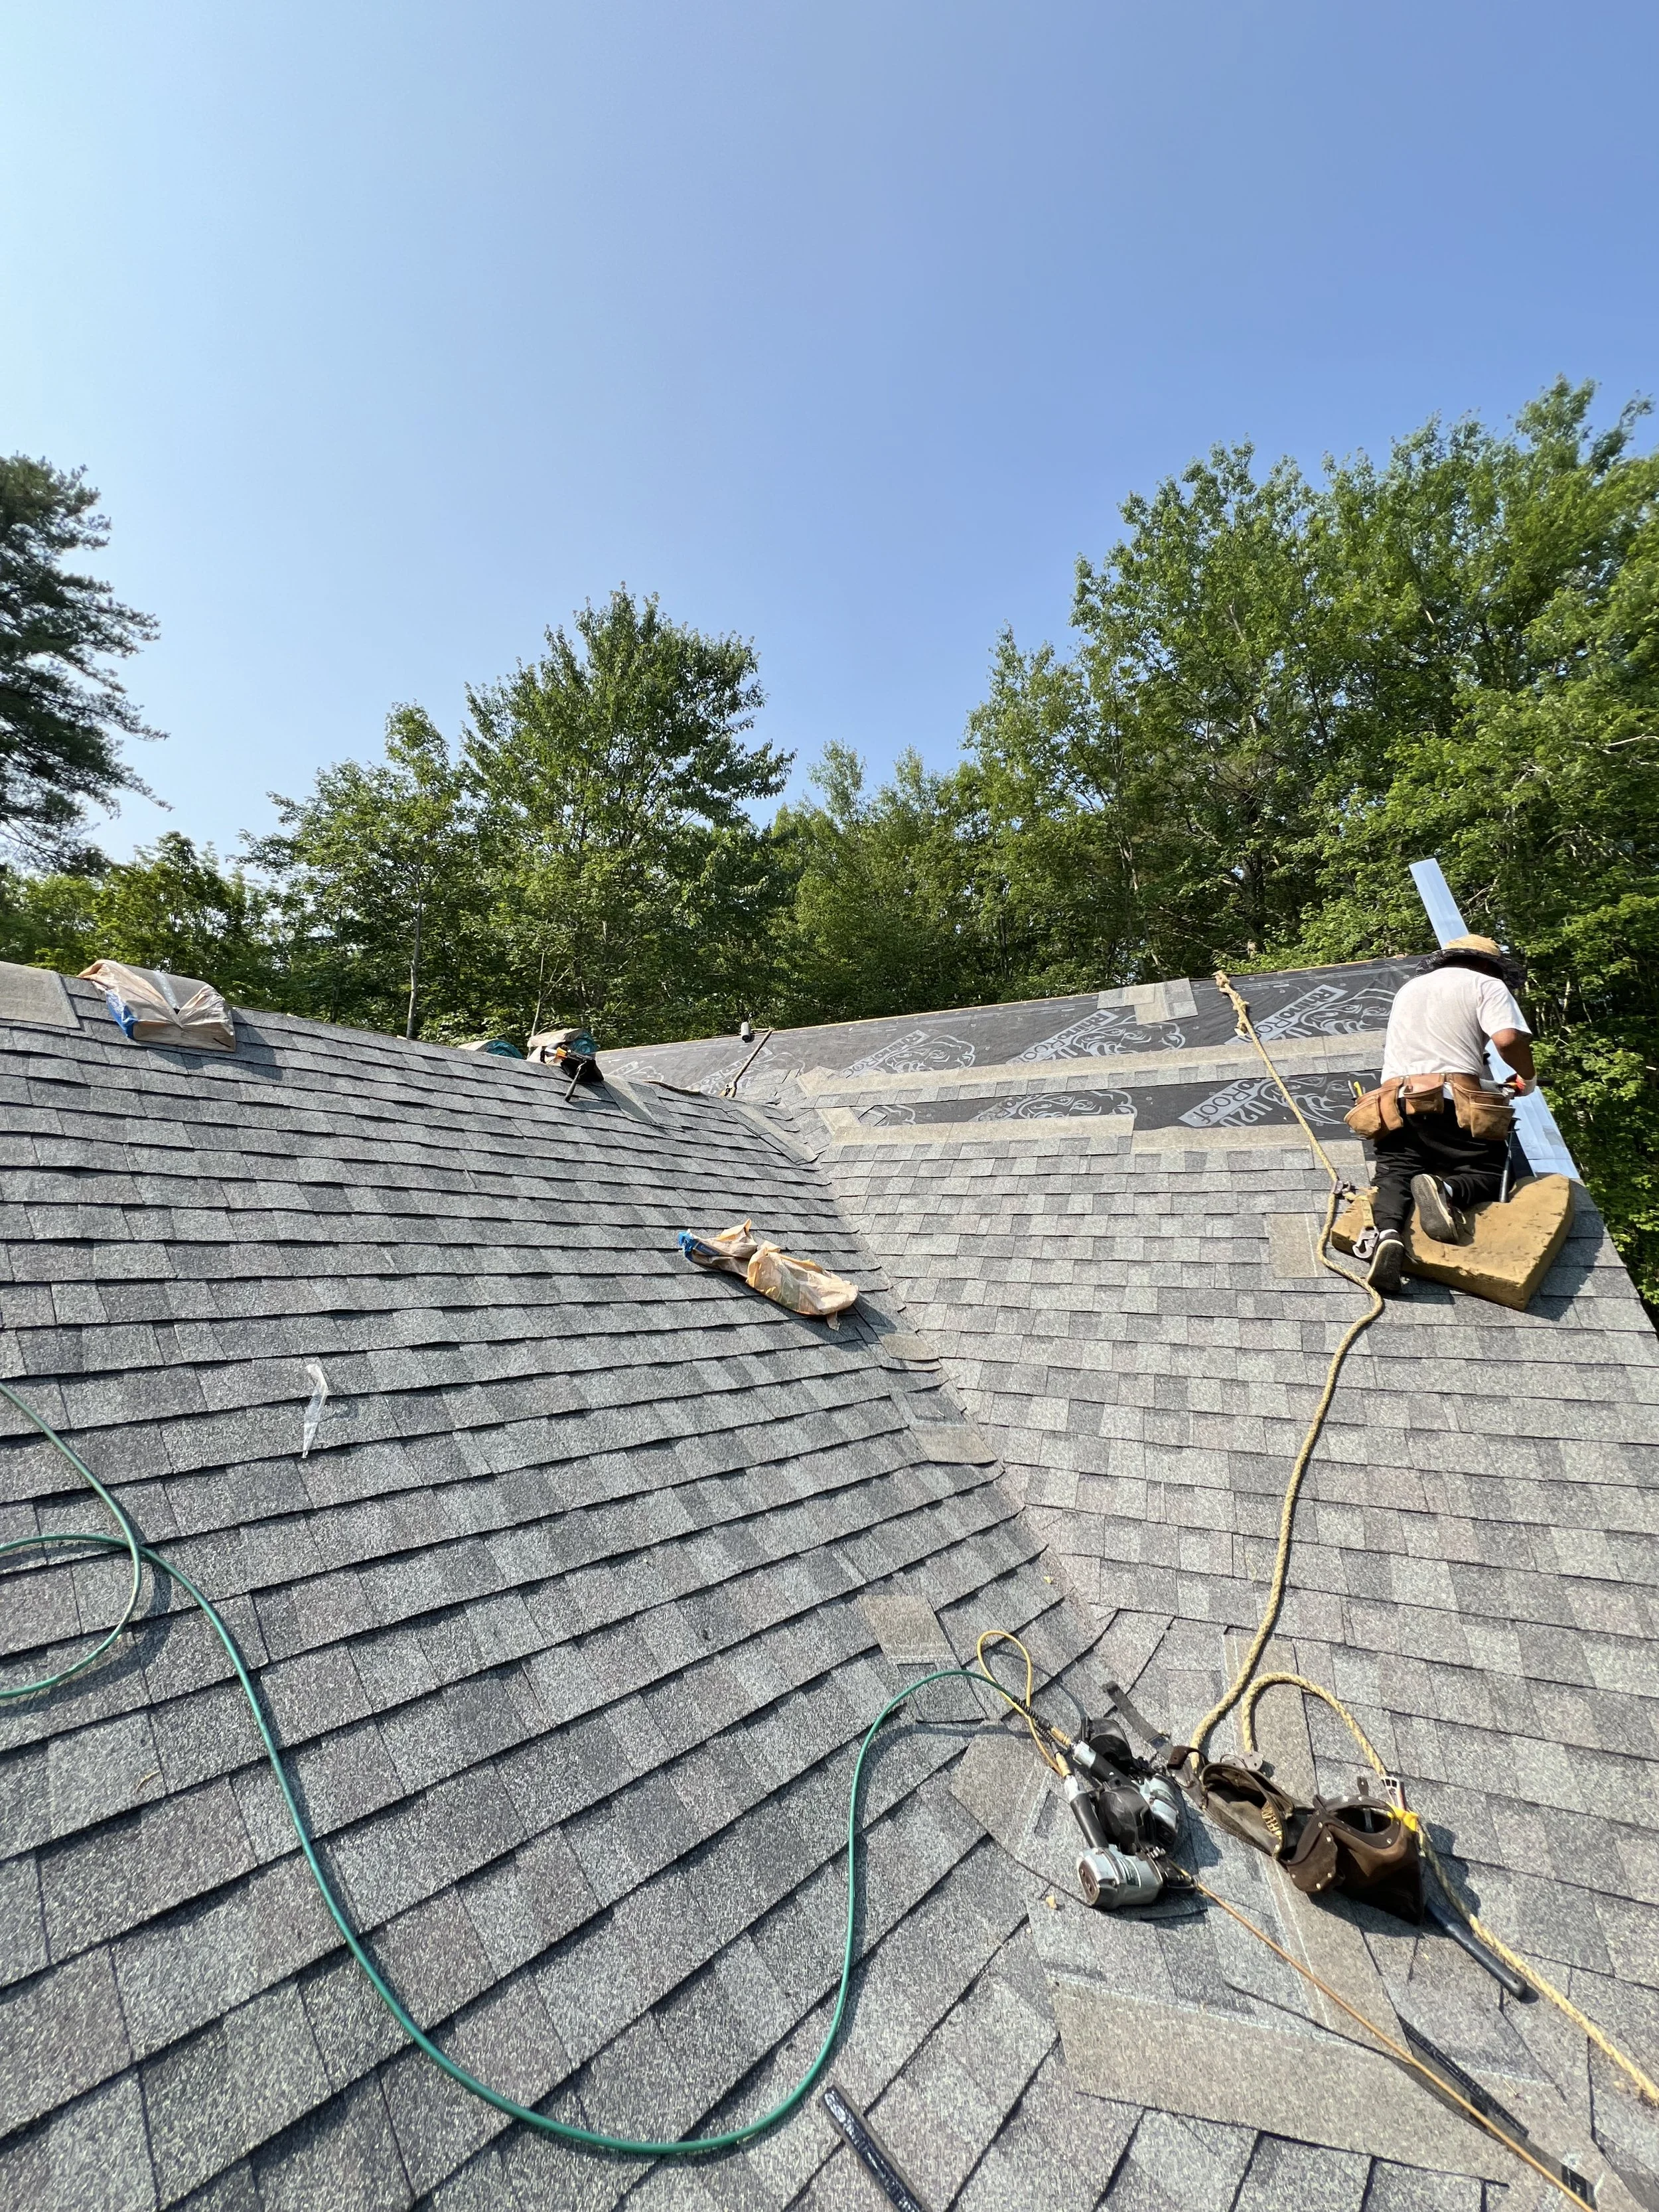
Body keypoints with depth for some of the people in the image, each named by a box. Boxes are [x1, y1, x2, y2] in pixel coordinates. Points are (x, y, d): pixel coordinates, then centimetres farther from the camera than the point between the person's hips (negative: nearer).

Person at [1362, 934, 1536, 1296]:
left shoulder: (1409, 987, 28)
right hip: (1454, 1103, -4)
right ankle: (1445, 1189, -27)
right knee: (1489, 1173, 9)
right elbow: (1508, 1038, -7)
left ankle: (1388, 1232, -30)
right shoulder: (1488, 986, 10)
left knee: (1394, 1172, 3)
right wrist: (1527, 1078, 11)